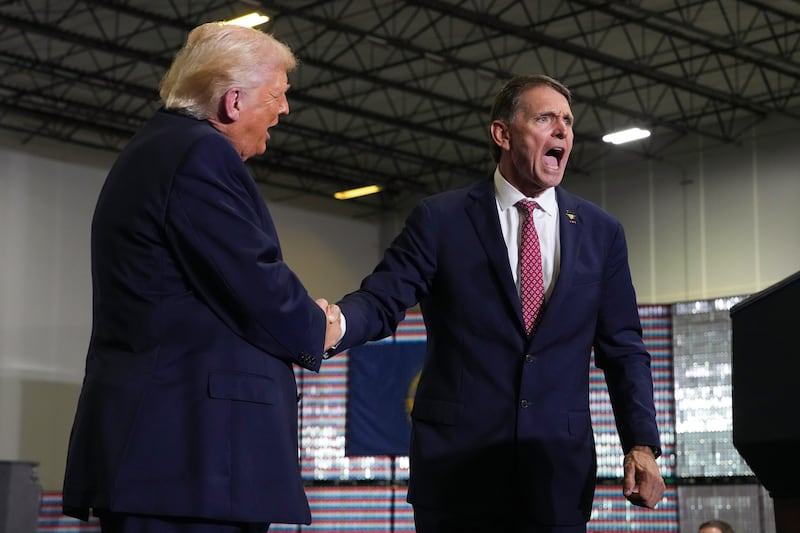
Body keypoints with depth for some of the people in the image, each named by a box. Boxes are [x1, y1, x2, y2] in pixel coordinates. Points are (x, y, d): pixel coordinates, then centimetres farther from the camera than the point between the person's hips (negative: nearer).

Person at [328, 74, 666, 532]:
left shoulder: (601, 233, 9)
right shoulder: (441, 219, 2)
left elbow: (623, 350, 9)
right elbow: (382, 302, -4)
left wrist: (642, 444, -1)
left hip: (560, 473, 2)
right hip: (458, 465, -2)